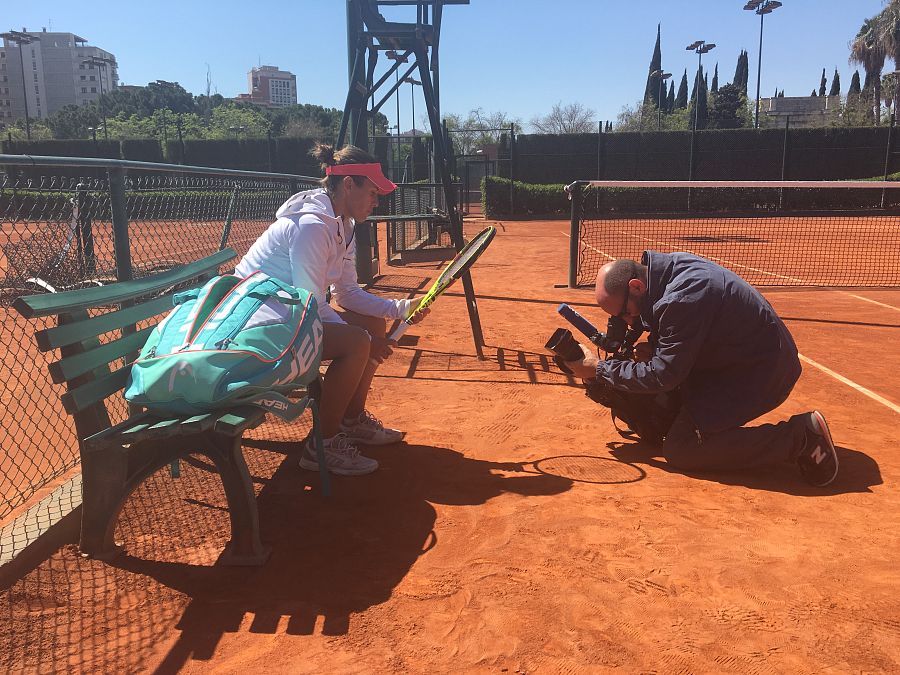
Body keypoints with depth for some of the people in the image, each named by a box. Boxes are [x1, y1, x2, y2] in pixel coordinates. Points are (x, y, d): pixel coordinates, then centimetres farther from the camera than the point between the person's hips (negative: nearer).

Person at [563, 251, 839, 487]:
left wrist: (599, 369, -14)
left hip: (764, 369, -10)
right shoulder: (670, 266, -2)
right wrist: (650, 348, -4)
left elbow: (662, 375, -23)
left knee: (679, 449, -16)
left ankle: (800, 436, -12)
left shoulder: (682, 299, -30)